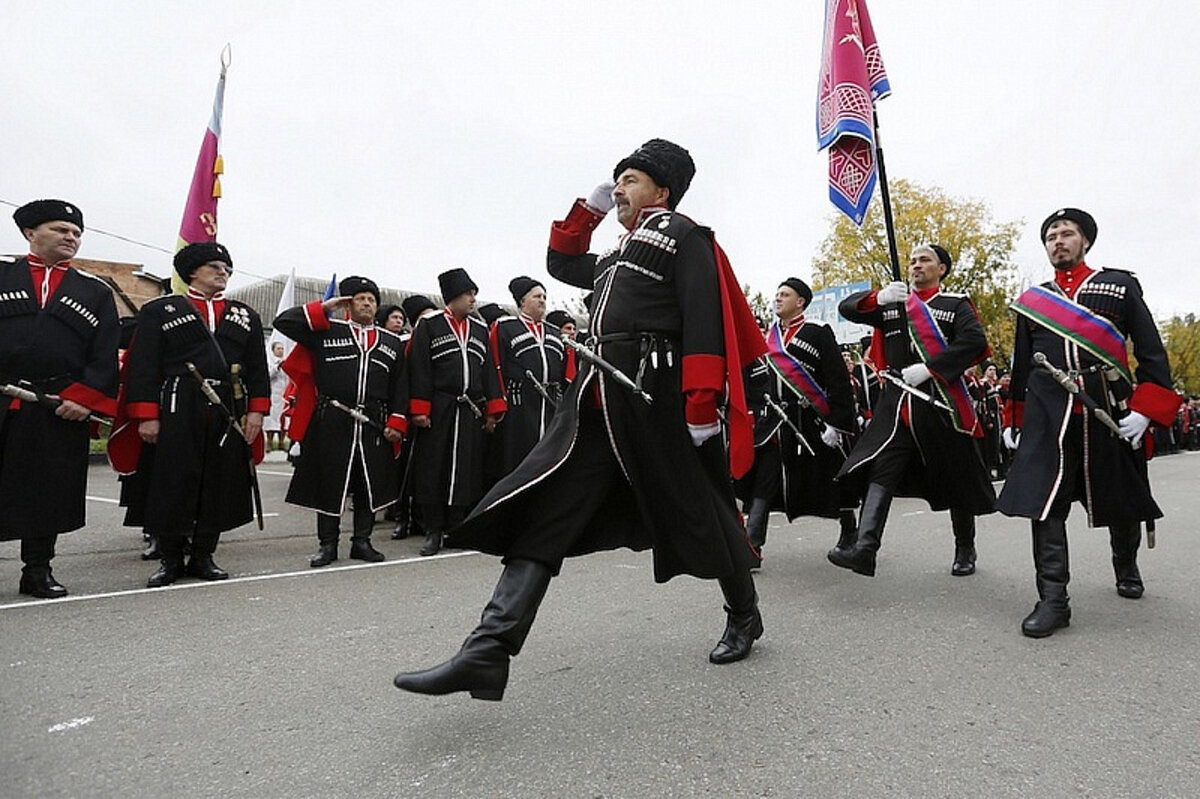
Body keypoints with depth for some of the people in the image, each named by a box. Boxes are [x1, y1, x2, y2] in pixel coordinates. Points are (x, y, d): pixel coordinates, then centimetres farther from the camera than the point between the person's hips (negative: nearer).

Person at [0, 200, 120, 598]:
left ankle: (37, 570, 20)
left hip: (62, 410, 1)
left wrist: (84, 398, -8)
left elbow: (105, 356, 4)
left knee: (50, 491, 7)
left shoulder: (96, 292, 12)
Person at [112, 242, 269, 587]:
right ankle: (170, 560, 15)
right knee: (170, 486, 0)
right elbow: (143, 366, 0)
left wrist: (256, 410, 2)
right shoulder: (159, 310, 6)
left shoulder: (246, 316, 16)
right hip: (176, 413, -3)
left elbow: (257, 367, 12)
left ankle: (203, 557, 19)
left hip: (229, 414, 3)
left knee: (220, 487, 6)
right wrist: (146, 416, -9)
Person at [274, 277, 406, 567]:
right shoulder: (327, 331, 7)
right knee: (329, 483, 4)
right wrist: (323, 307, -1)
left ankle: (362, 541, 19)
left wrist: (396, 423, 2)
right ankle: (327, 544, 15)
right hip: (331, 424, -2)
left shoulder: (392, 342, 13)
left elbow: (399, 386, 11)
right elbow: (284, 322, 1)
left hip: (374, 426, 2)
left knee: (370, 484, 7)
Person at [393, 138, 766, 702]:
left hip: (657, 391, -8)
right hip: (598, 396, 8)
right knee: (542, 511, -6)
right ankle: (487, 651, -10)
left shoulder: (681, 233, 4)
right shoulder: (620, 253, 29)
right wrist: (590, 207, 32)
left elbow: (705, 317, -9)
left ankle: (744, 616, 31)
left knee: (698, 510, 6)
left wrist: (702, 401, -19)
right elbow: (561, 263, 43)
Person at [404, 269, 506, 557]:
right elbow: (419, 369, -3)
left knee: (466, 471, 4)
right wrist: (419, 410, -10)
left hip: (471, 412, 4)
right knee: (433, 471, 0)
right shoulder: (428, 326, 2)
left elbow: (489, 370, 14)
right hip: (437, 411, -3)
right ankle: (433, 531, 11)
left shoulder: (480, 329, 15)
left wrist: (493, 410, 7)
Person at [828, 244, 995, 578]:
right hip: (896, 403, 3)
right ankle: (865, 548, -20)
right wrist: (878, 298, -14)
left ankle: (965, 550, 27)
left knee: (957, 478, 8)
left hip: (941, 404, -2)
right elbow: (847, 308, 6)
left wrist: (928, 368, -20)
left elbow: (975, 341, -12)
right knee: (880, 472, -12)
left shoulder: (956, 305, 4)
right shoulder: (892, 305, 15)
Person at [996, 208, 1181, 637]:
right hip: (1048, 413, 1)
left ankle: (1126, 569, 42)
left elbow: (1151, 351, 3)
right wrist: (1015, 421, 14)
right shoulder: (1033, 299, 14)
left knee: (1119, 500, 14)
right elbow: (1022, 365, 17)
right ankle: (1053, 598, -7)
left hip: (1108, 409, 0)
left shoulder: (1120, 285, 8)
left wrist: (1145, 409, -9)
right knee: (1043, 501, -11)